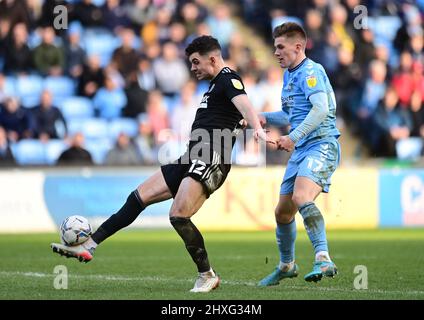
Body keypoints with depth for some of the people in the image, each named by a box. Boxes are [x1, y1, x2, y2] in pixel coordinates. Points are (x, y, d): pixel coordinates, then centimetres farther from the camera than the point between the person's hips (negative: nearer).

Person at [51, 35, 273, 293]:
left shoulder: (228, 78, -7)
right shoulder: (216, 85, 23)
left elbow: (243, 103, -26)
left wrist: (258, 129, -43)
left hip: (210, 160, -10)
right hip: (193, 160, 10)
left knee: (179, 216, -22)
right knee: (139, 197, 7)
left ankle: (207, 276, -7)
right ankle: (88, 247, 8)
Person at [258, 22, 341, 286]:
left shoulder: (310, 71, -10)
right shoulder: (289, 76, 20)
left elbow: (321, 109, -25)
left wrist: (293, 137, -28)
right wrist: (264, 118, 17)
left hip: (321, 145, -10)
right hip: (300, 150, 10)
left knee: (301, 196, -33)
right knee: (282, 212, 14)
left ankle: (323, 259, -40)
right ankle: (287, 265, 35)